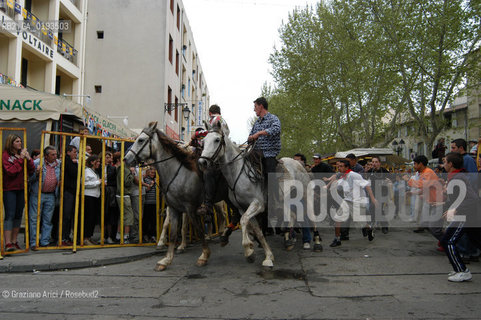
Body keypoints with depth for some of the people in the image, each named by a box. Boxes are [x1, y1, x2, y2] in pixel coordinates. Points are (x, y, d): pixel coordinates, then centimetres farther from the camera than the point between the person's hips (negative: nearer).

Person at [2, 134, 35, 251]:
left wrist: (28, 159, -11)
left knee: (18, 215, 9)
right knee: (10, 215, -9)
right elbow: (10, 171, -17)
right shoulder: (5, 155, -5)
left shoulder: (23, 153, 10)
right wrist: (20, 159, -17)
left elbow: (31, 171, 4)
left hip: (21, 189, 5)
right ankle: (8, 243, -8)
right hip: (9, 189, -5)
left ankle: (14, 241, 18)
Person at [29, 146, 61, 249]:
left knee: (48, 220, 8)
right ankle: (34, 242, 9)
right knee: (34, 219, 0)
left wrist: (60, 182, 8)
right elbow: (30, 179, -5)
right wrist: (36, 173, -22)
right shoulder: (37, 163, -6)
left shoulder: (59, 163, 8)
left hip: (51, 195, 4)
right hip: (37, 195, -4)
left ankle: (44, 242, 16)